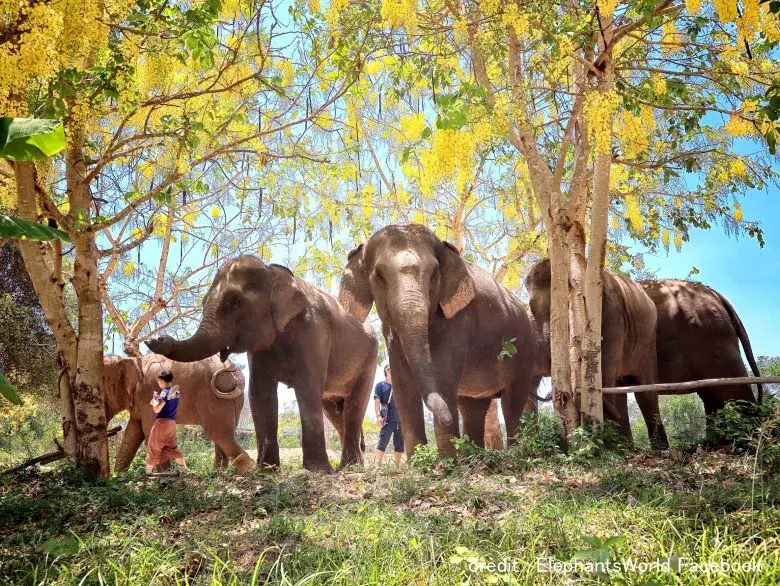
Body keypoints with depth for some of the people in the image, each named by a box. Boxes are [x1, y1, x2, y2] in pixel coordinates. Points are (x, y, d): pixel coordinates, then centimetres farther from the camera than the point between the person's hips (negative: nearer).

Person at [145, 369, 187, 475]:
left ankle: (148, 471, 10)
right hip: (172, 423, 8)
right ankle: (184, 468, 9)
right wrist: (156, 401, 8)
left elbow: (157, 409, -20)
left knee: (153, 448, 4)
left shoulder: (165, 392, -15)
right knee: (172, 447, 16)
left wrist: (154, 399, -5)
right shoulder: (175, 391, 9)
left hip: (162, 423, -8)